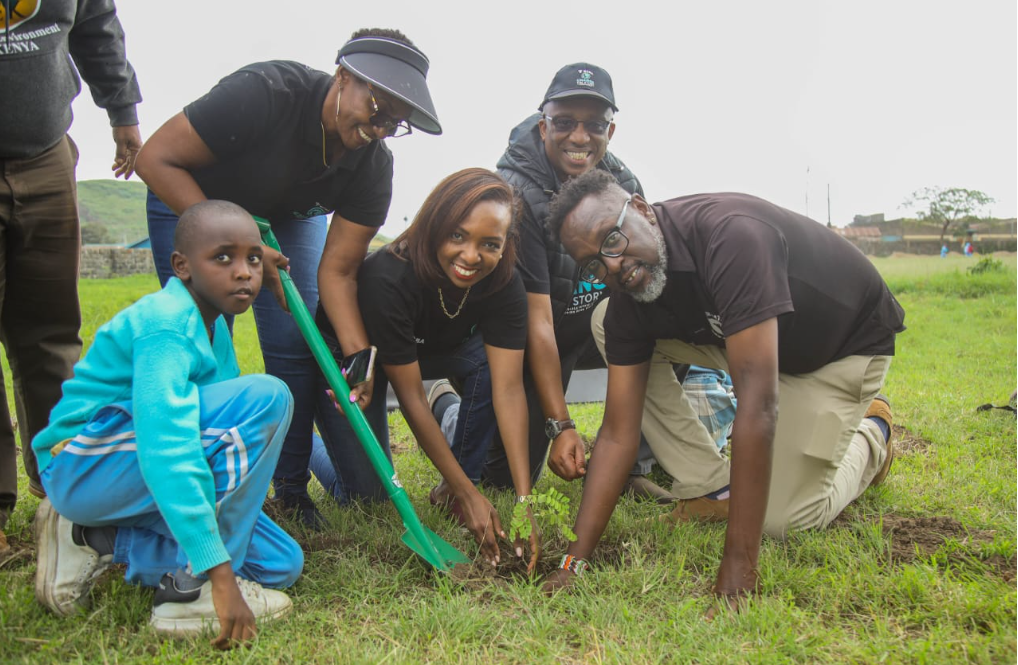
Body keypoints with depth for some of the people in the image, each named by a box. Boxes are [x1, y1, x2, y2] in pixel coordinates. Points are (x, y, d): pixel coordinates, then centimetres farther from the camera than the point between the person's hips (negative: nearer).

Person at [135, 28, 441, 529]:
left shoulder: (373, 166, -21)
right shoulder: (265, 93, -35)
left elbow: (337, 271, -19)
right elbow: (156, 159, -30)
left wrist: (360, 356, -33)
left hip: (289, 216, 4)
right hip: (191, 202, -3)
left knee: (295, 347, -7)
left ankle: (291, 487, 7)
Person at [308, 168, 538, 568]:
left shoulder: (504, 284, -25)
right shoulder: (387, 278, -37)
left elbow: (508, 389, -28)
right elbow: (411, 398, -32)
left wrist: (524, 502, -34)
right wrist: (469, 495, -31)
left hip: (433, 351, 4)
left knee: (493, 360, -26)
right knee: (366, 496, -9)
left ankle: (449, 490, -8)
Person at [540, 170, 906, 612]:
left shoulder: (729, 237, -40)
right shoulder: (626, 309, -18)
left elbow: (758, 404, -44)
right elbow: (618, 435, -17)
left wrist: (739, 564, -43)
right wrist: (574, 561, -23)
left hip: (848, 339, -6)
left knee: (783, 520, -14)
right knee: (616, 331, -13)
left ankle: (870, 431, 17)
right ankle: (712, 487, -1)